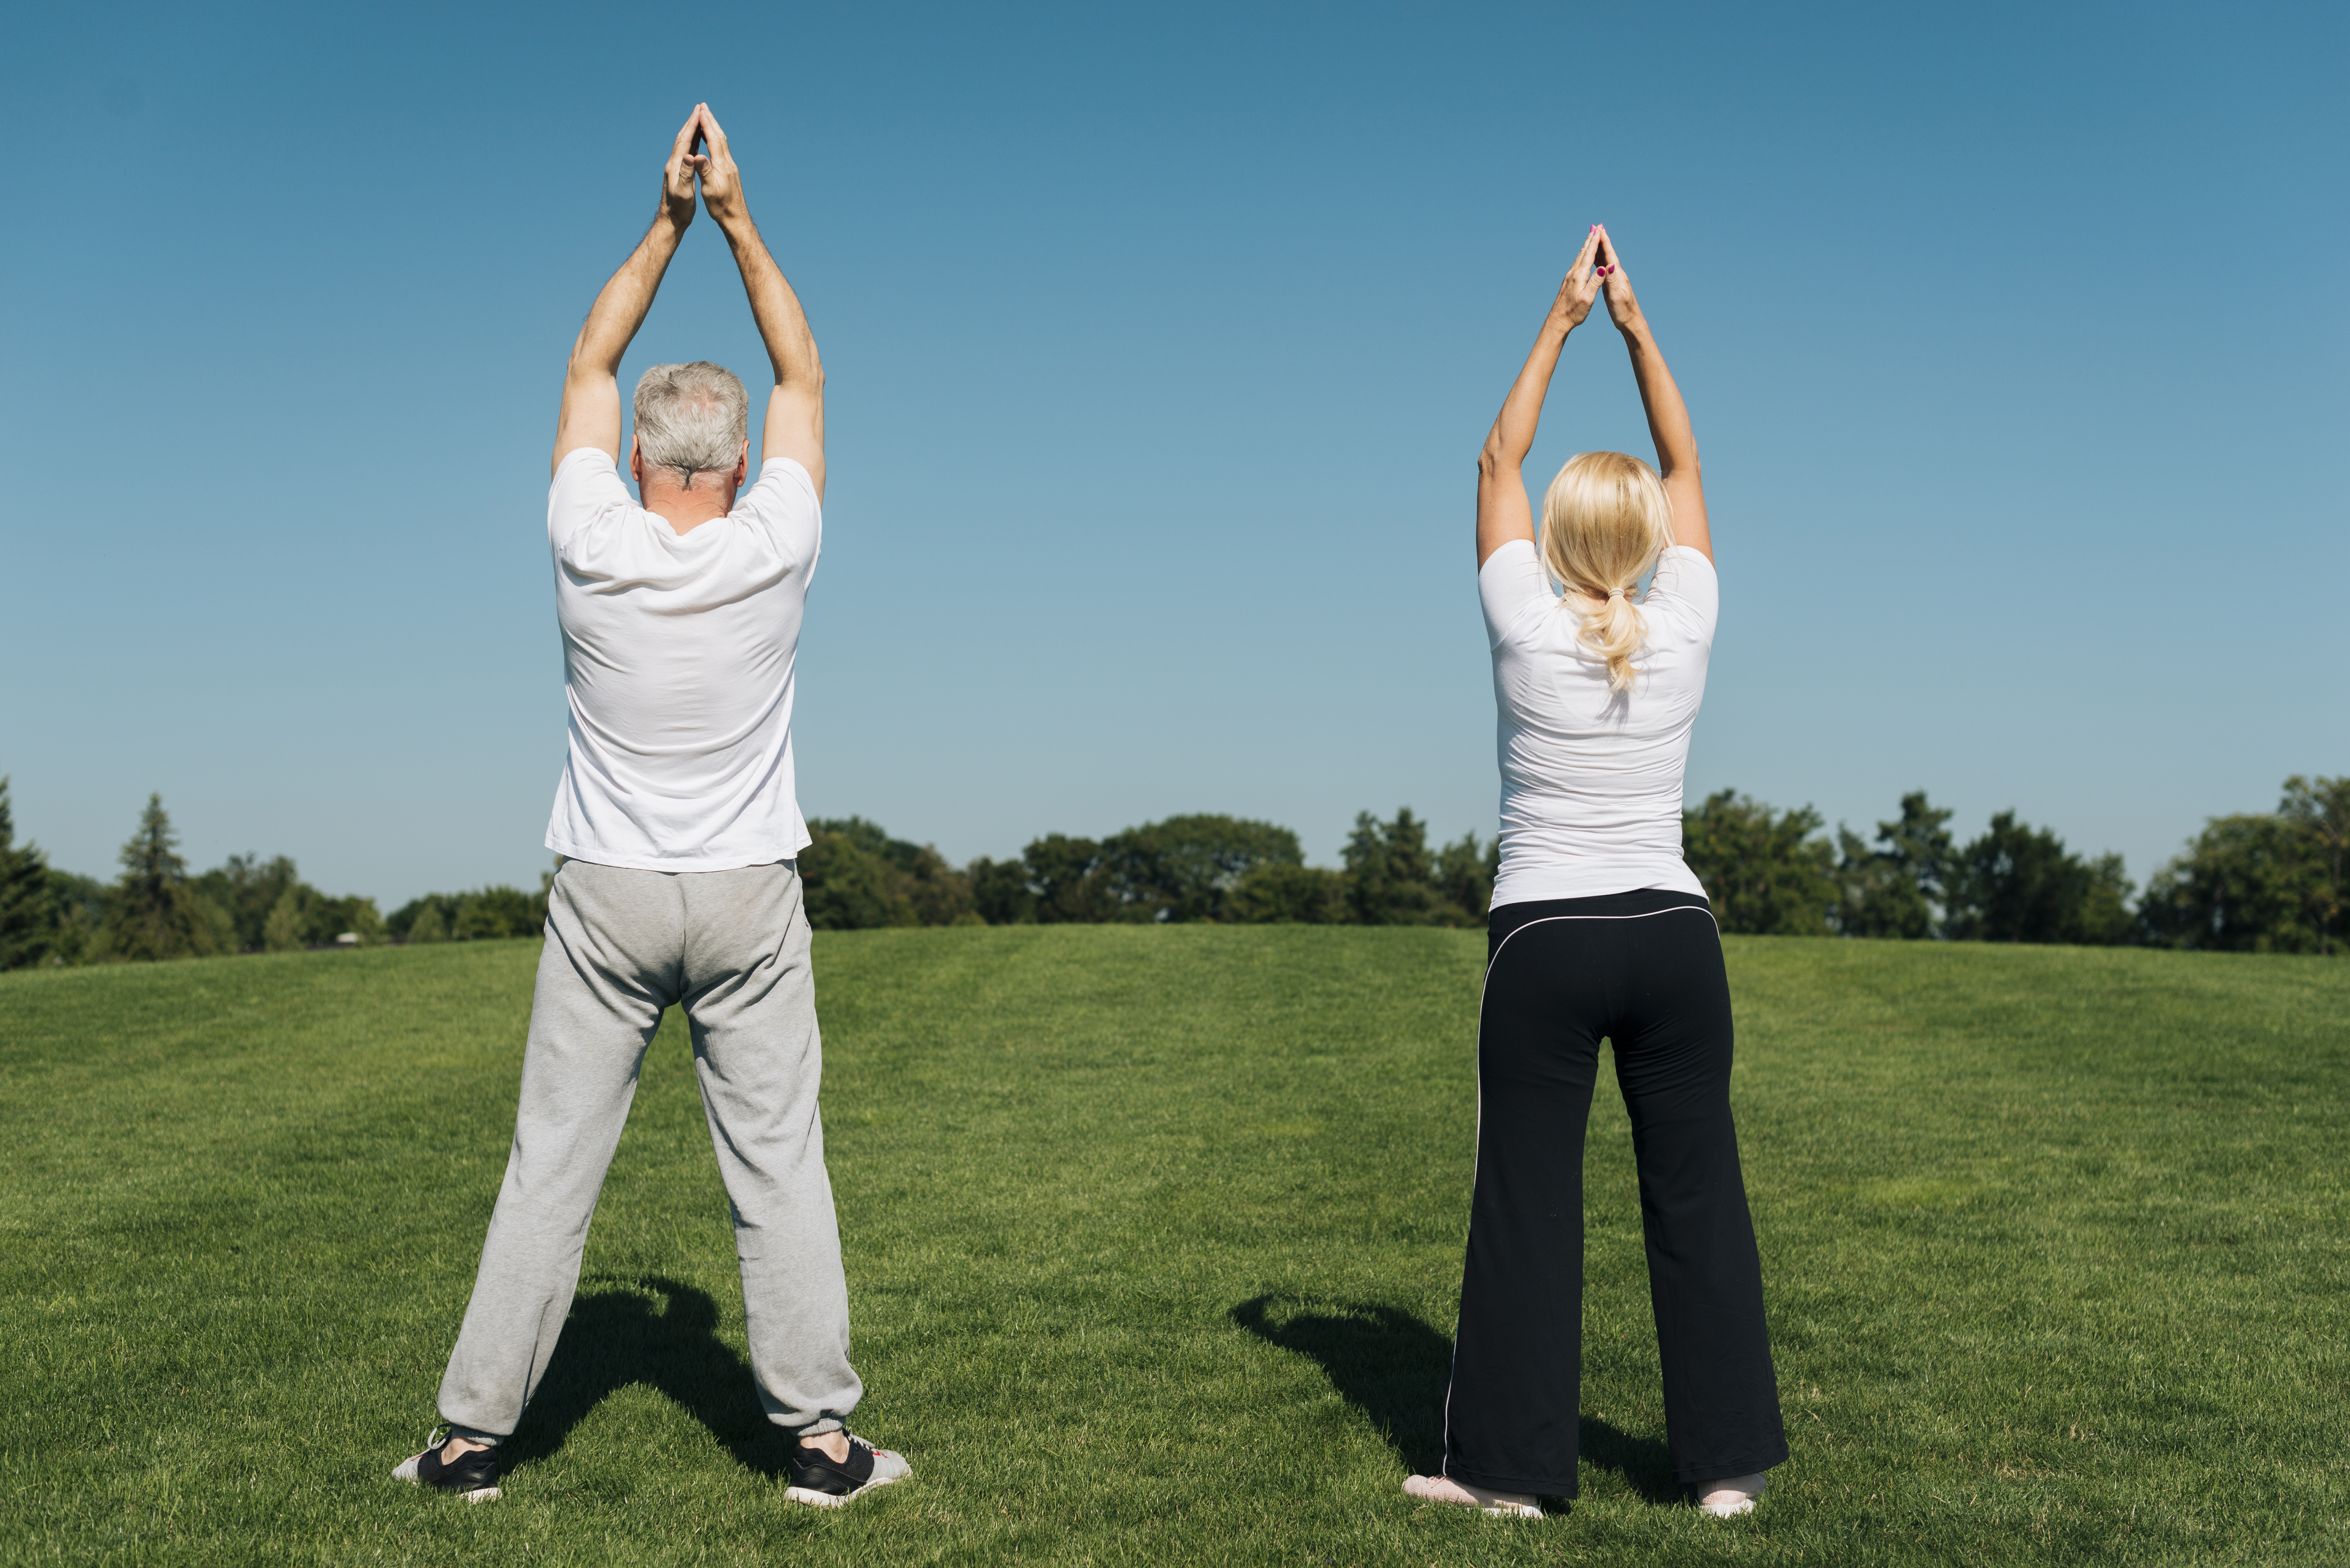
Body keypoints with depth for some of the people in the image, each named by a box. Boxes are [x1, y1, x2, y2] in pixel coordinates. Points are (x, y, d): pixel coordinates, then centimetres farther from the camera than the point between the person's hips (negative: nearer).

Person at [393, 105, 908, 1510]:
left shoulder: (593, 547, -8)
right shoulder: (774, 552, -9)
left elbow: (589, 369, 7)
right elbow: (805, 379, 5)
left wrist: (668, 221, 8)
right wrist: (736, 219, 6)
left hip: (607, 899, 1)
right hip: (749, 898, 0)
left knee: (552, 1168, 5)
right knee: (779, 1167, 3)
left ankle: (473, 1437, 12)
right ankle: (820, 1436, 7)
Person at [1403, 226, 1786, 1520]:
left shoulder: (1527, 629, -7)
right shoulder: (1684, 631, -2)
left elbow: (1499, 459, 6)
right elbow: (1684, 465, 12)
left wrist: (1562, 321, 11)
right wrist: (1635, 324, 13)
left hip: (1545, 939, -2)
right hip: (1673, 935, 2)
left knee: (1526, 1204, 4)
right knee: (1697, 1194, 8)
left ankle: (1508, 1465, 10)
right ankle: (1728, 1458, 15)